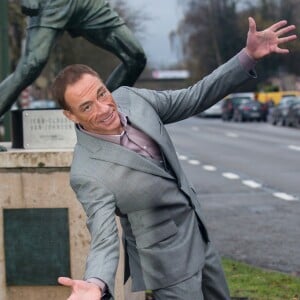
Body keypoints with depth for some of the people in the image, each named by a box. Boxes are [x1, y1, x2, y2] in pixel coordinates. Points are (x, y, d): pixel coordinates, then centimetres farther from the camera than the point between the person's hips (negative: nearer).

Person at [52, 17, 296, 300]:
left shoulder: (129, 97, -11)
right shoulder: (87, 174, -29)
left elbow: (192, 99, -1)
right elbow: (104, 240, -32)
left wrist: (249, 55, -8)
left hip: (197, 234, 7)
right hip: (166, 259, -7)